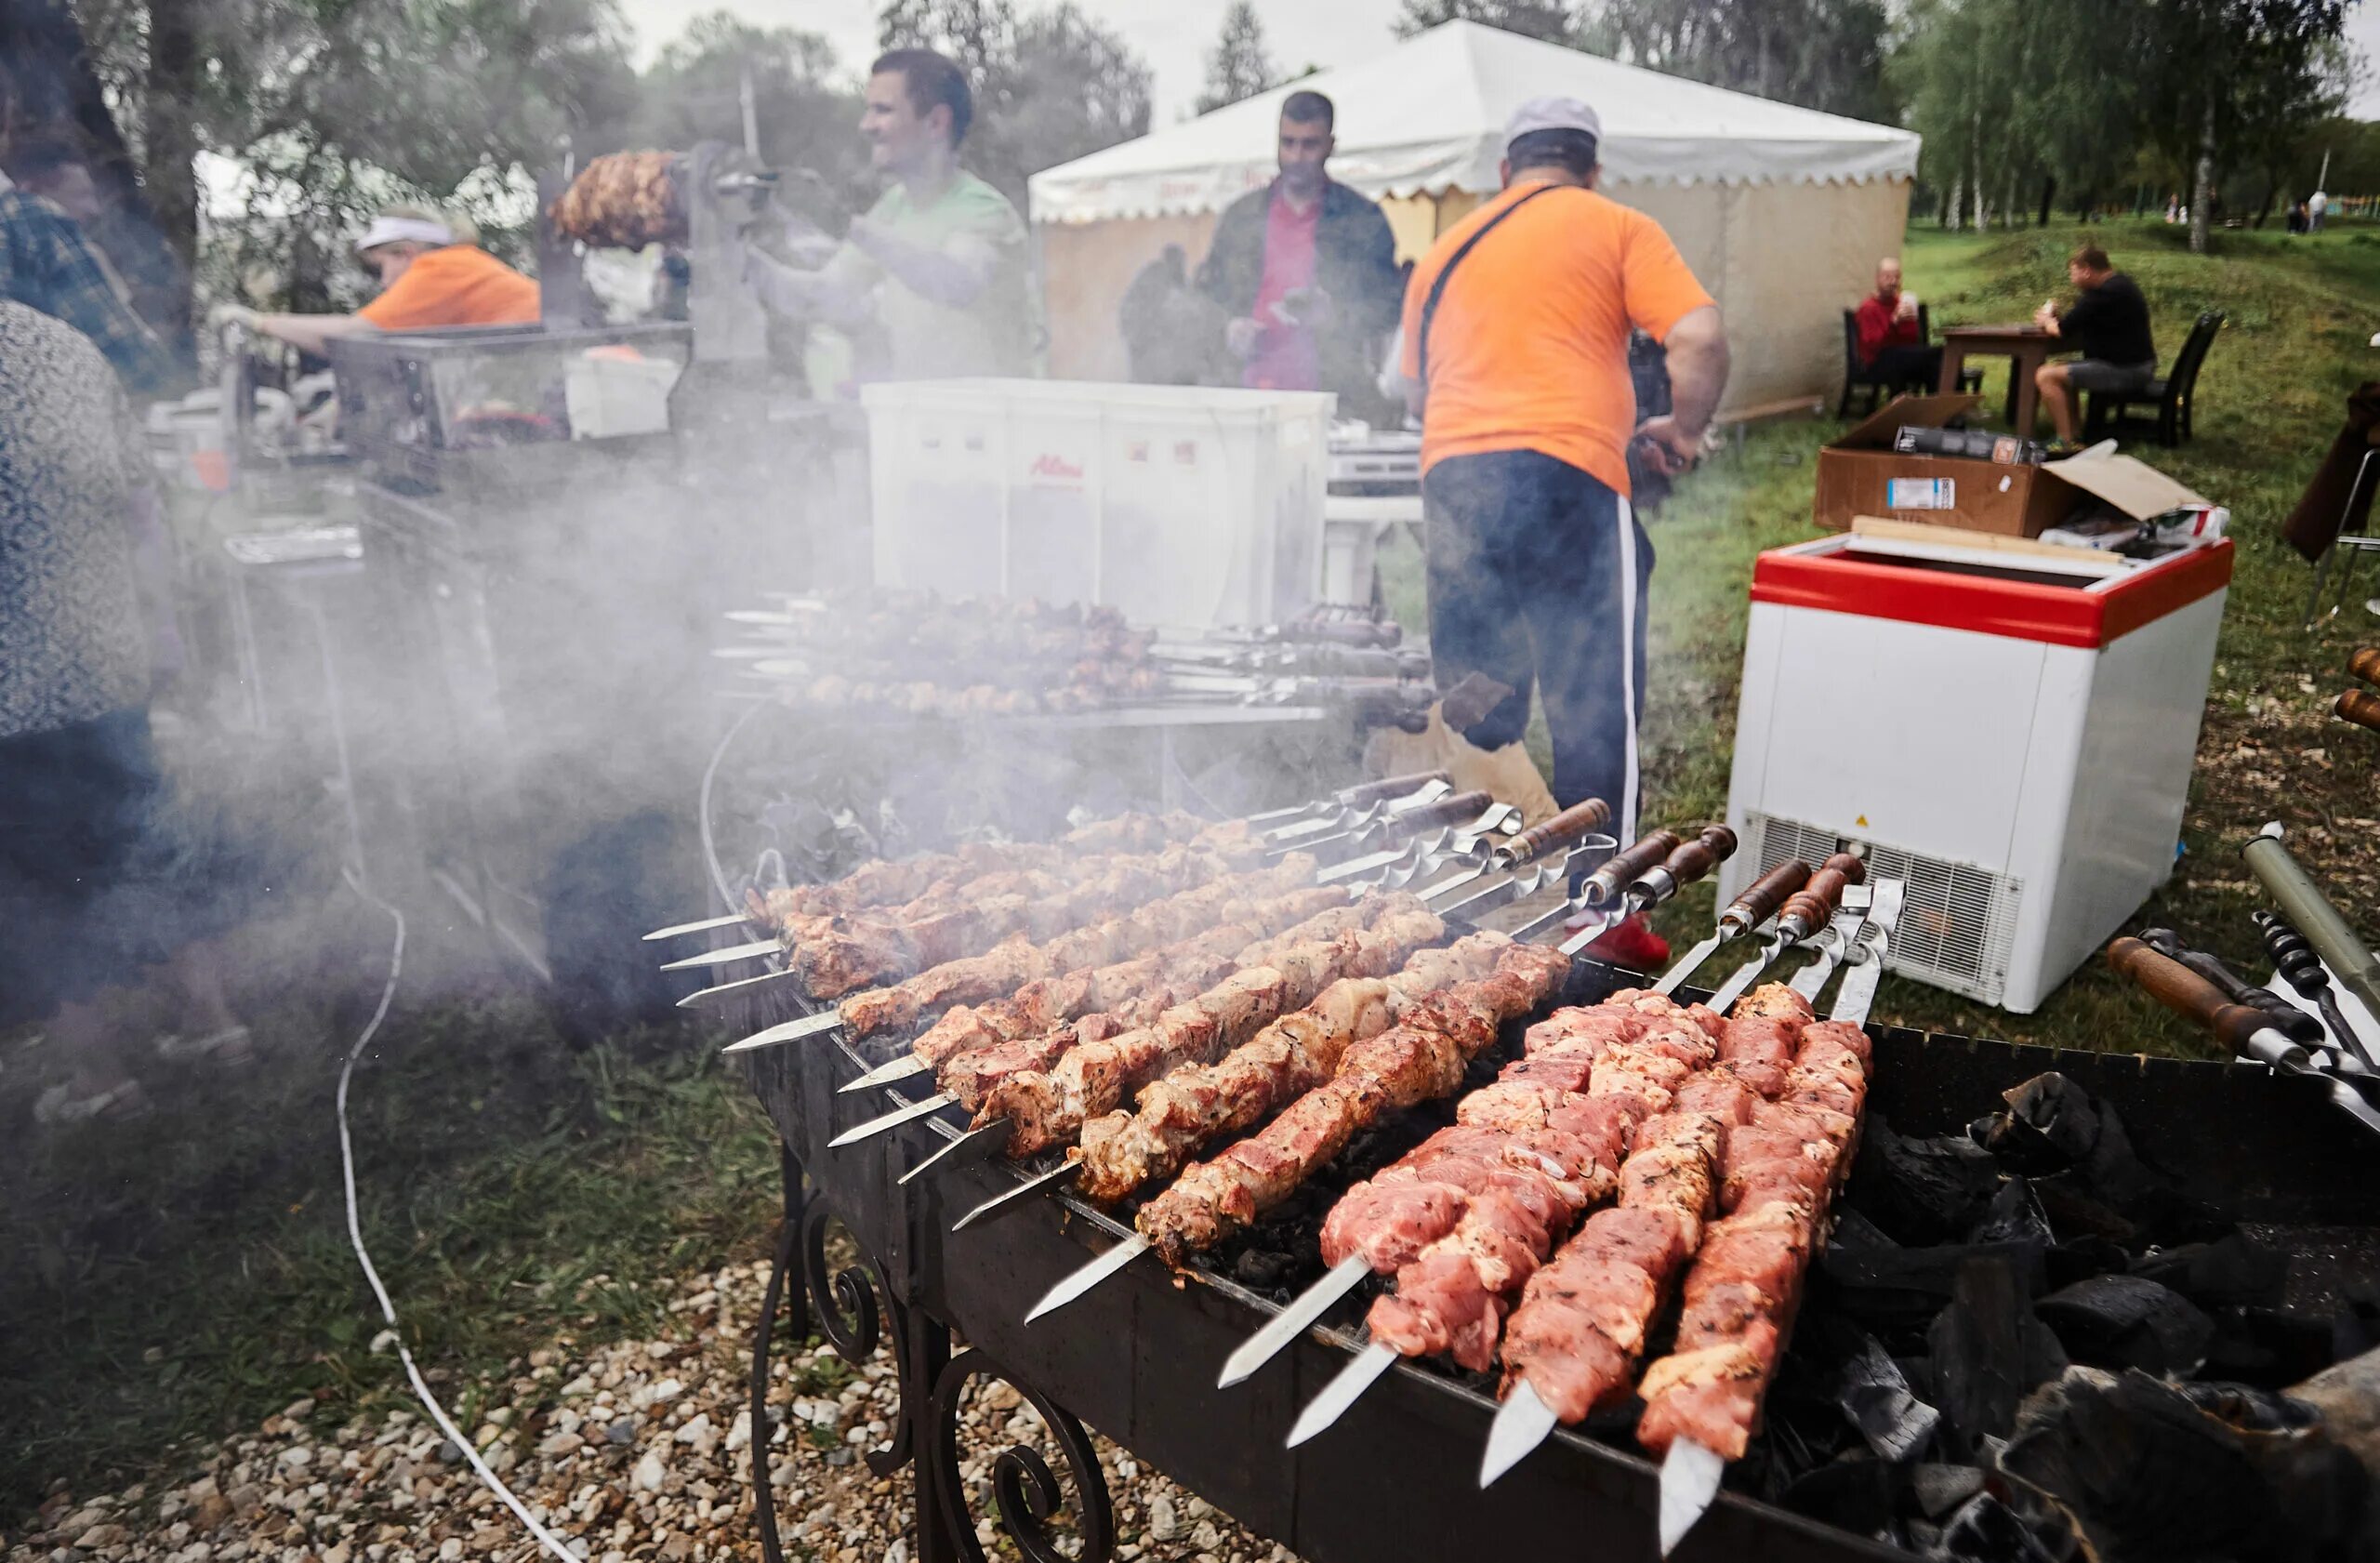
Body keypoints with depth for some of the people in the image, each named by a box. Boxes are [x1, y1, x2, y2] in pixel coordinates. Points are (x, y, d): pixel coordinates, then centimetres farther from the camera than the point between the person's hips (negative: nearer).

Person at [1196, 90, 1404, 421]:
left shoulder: (1364, 219, 8)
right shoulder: (1240, 216, 16)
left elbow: (1391, 306, 6)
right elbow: (1205, 296, 19)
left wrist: (1332, 314, -11)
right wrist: (1229, 330, -2)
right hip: (1251, 393, 2)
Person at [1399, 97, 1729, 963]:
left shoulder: (1447, 249, 24)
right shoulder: (1617, 229, 10)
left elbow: (1415, 388, 26)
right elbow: (1700, 339, -3)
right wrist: (1682, 431, 13)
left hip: (1451, 475, 5)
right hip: (1564, 473, -4)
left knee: (1472, 705, 13)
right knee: (1594, 704, 0)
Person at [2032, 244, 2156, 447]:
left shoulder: (2105, 293, -19)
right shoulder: (2120, 284, 14)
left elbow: (2062, 330, -17)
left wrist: (2046, 322, 3)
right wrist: (2058, 315, 6)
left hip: (2125, 371, -11)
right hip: (2136, 367, 11)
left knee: (2045, 376, -17)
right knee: (2063, 371, 26)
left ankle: (2066, 441, -19)